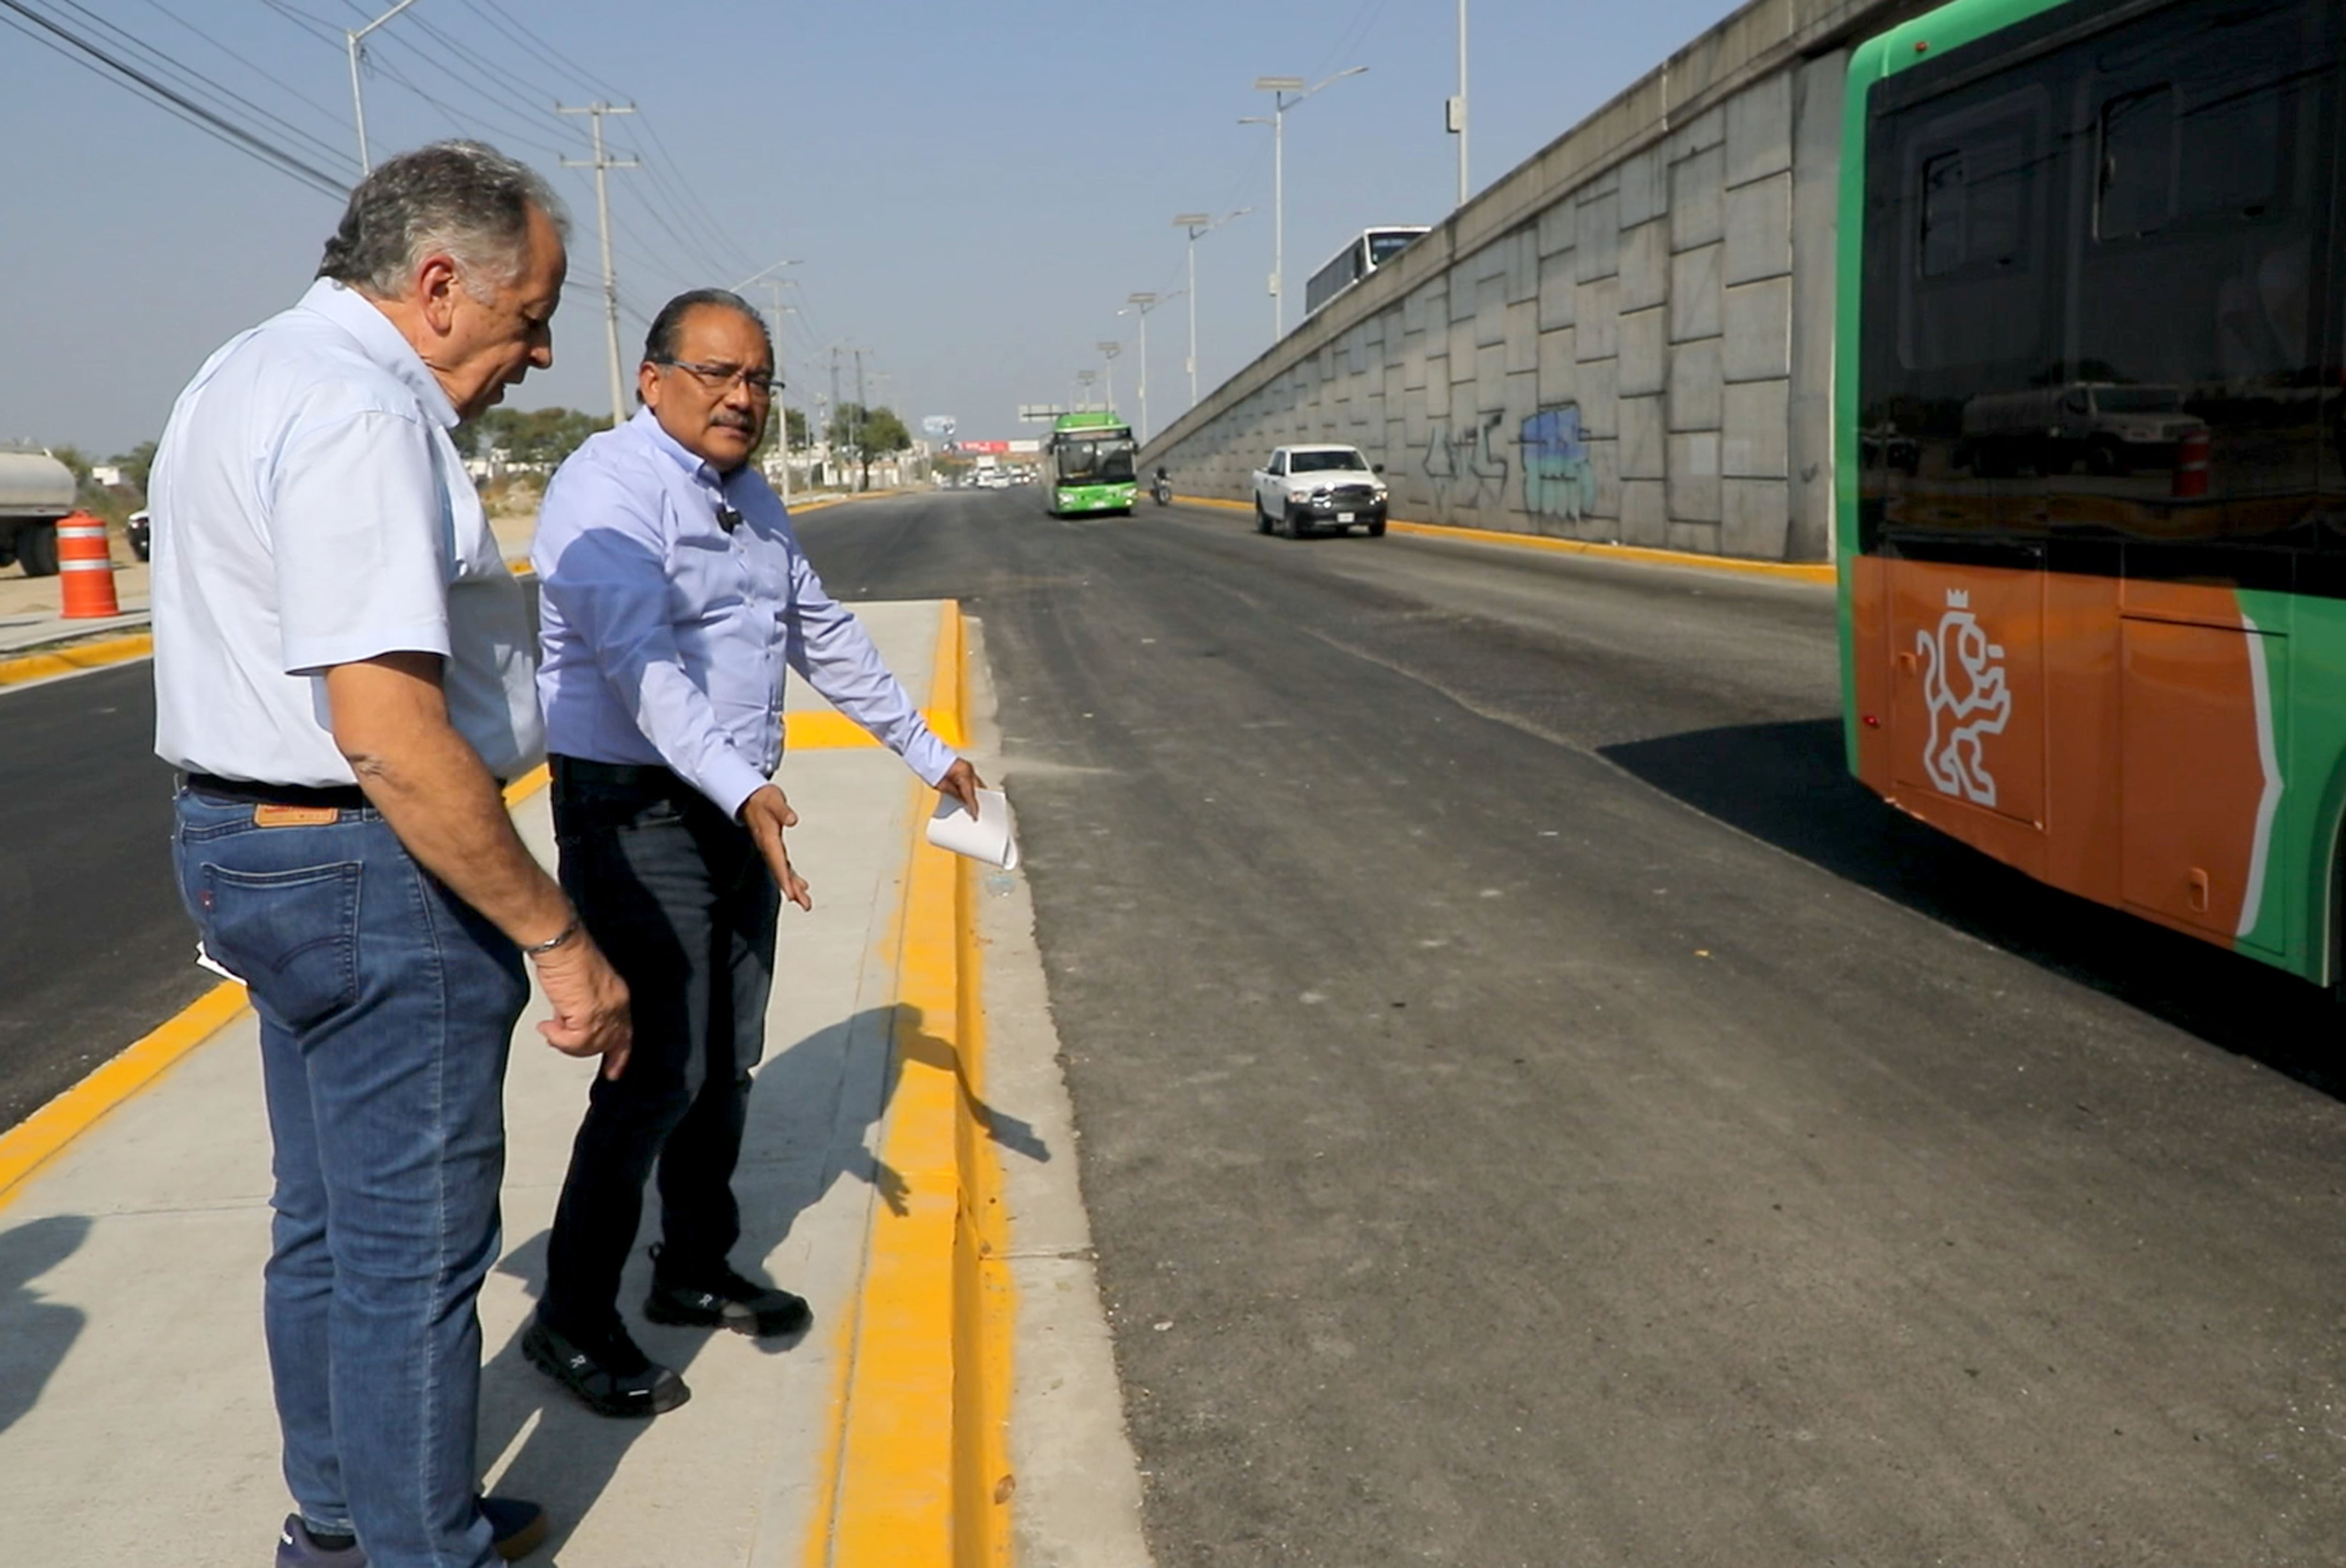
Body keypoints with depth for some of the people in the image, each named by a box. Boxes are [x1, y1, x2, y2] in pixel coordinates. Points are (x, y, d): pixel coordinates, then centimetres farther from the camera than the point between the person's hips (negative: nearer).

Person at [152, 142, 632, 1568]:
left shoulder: (250, 372, 14)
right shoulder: (359, 409, -21)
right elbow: (390, 737, -28)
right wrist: (557, 936, -22)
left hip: (252, 850, 11)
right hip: (370, 869, -11)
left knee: (330, 1224, 22)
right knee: (412, 1250, 2)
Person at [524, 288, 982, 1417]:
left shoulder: (751, 501, 15)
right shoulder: (612, 486, -14)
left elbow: (826, 638, 24)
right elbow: (642, 662, -27)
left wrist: (926, 751, 25)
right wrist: (744, 788, -39)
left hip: (741, 813, 9)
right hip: (638, 816, -9)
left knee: (726, 1065, 15)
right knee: (659, 1075, -8)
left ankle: (696, 1271, 32)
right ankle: (571, 1321, 7)